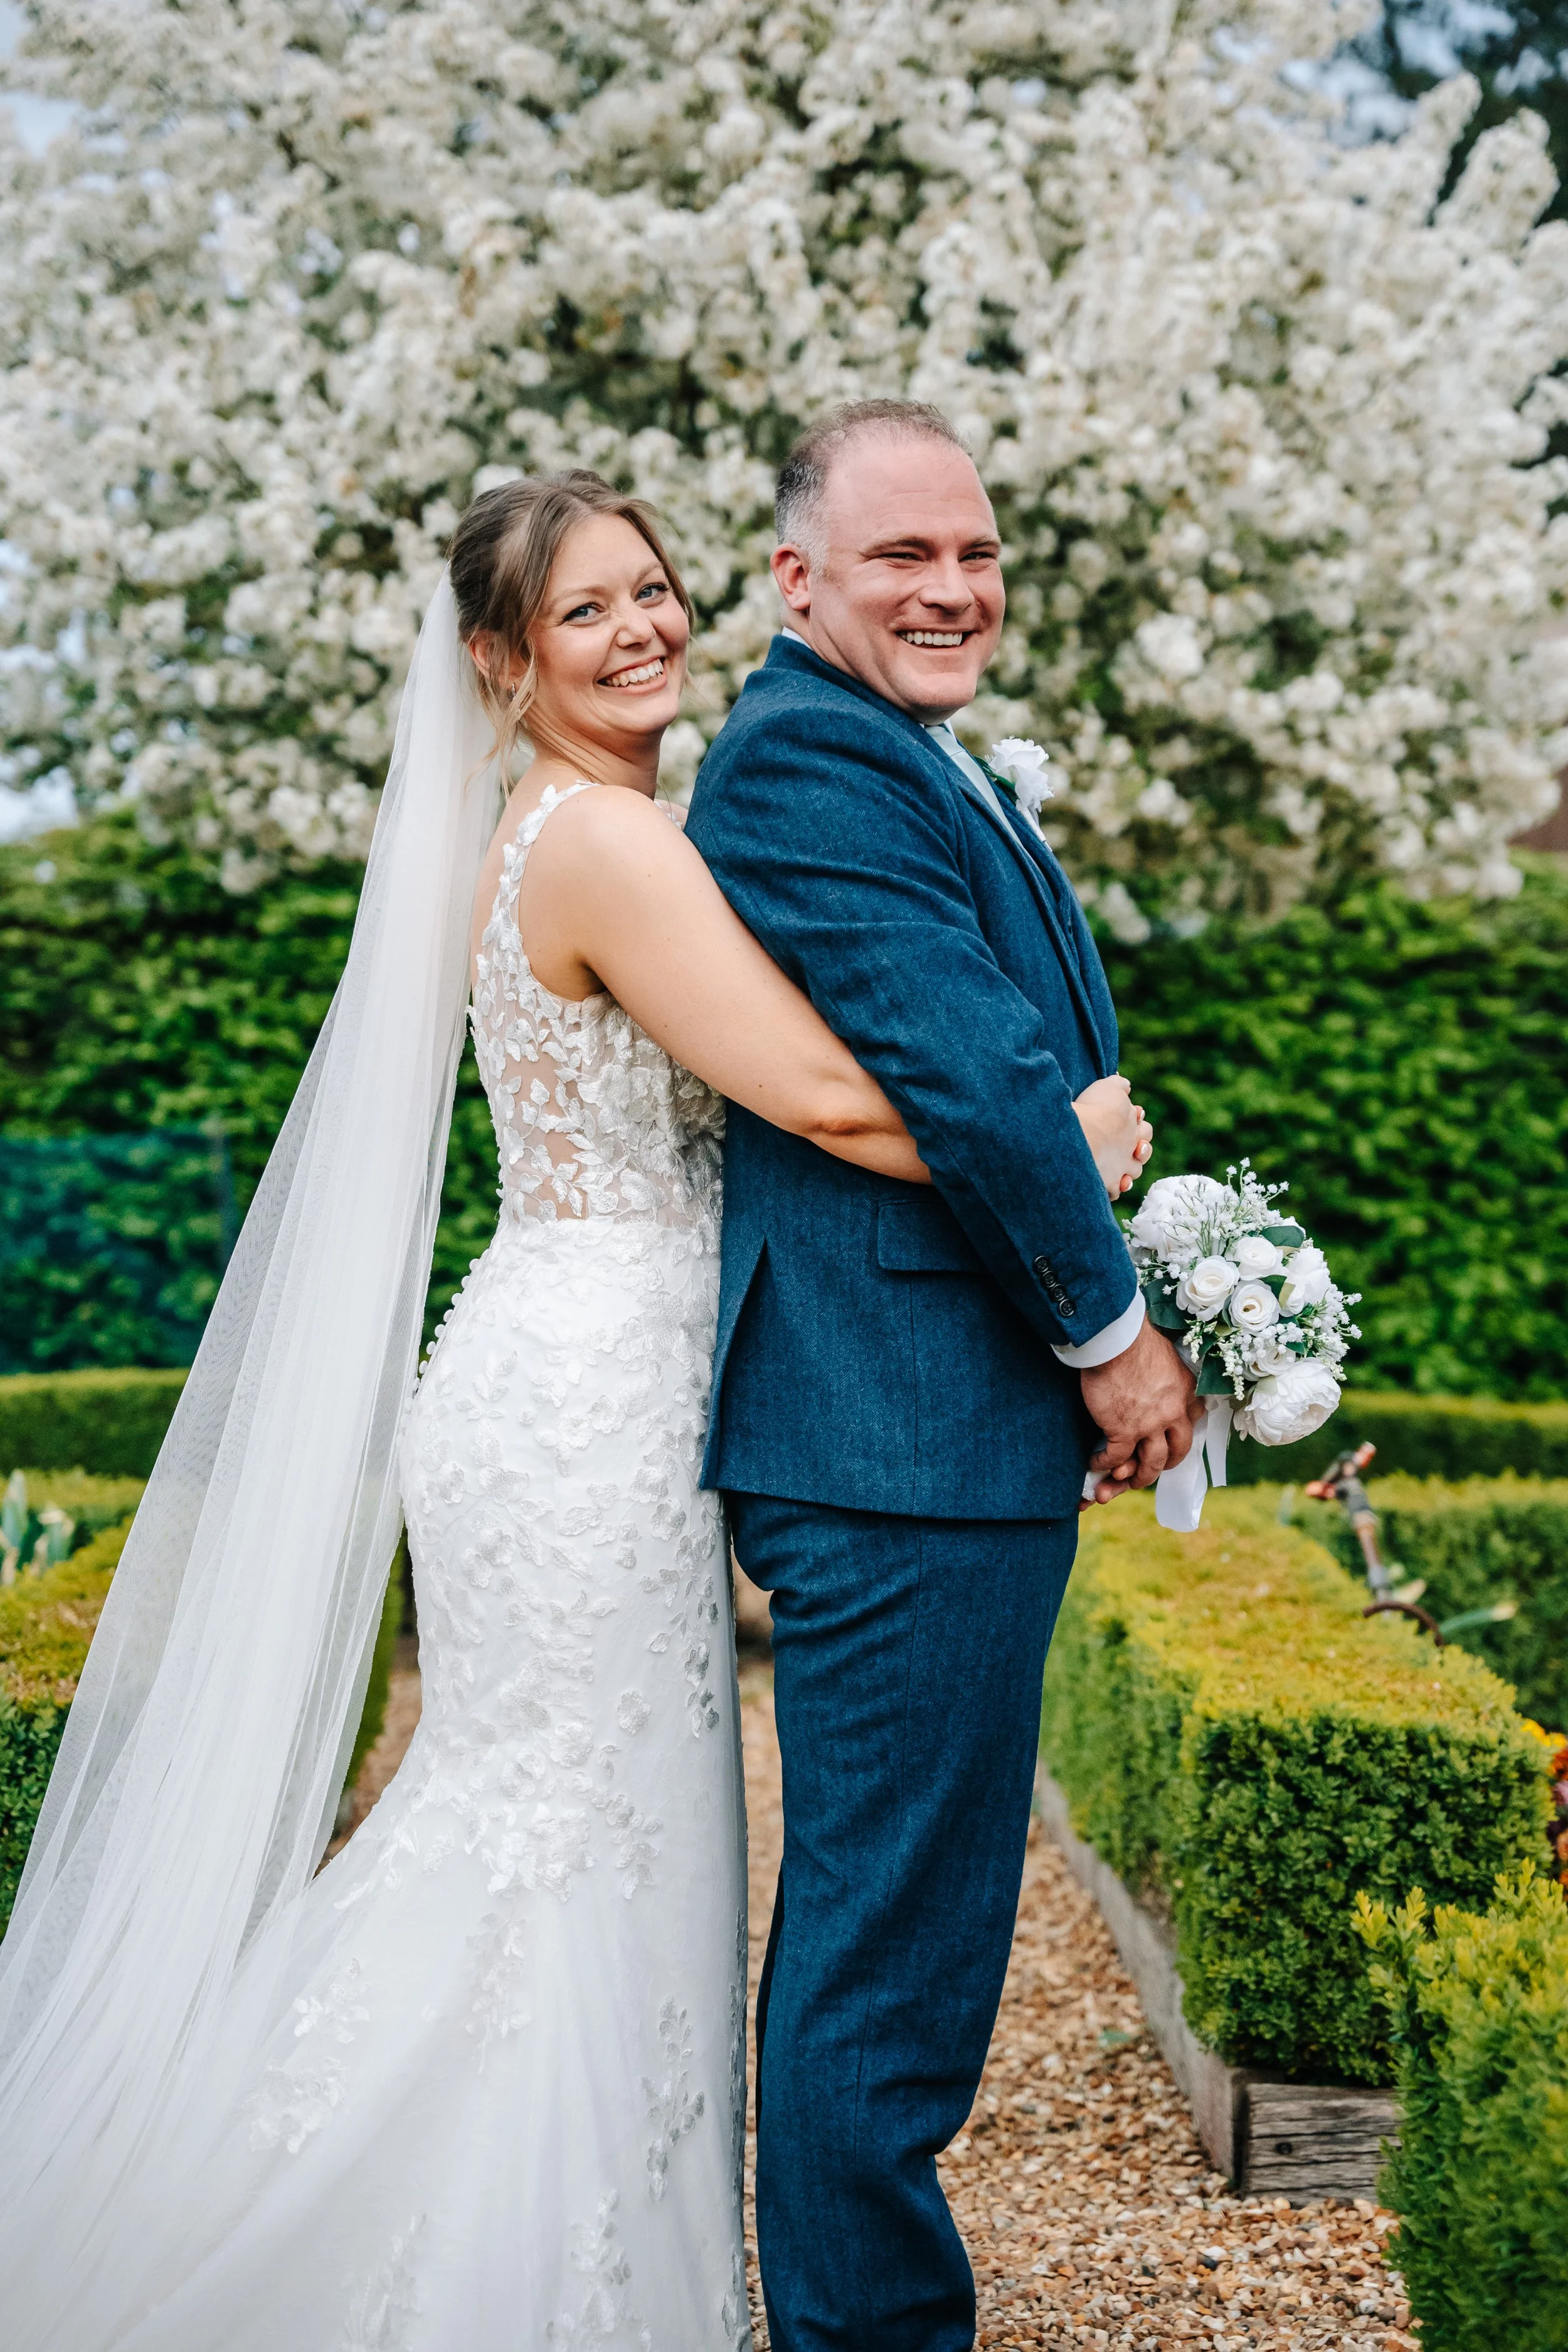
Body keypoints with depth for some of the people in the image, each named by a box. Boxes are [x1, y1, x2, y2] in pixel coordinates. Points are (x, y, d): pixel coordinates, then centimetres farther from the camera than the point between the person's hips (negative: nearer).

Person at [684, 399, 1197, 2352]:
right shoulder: (803, 755, -13)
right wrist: (1111, 1331, -10)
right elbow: (966, 1074, -20)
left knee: (879, 1915, 20)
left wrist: (1107, 1325, 11)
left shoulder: (920, 764, 21)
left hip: (957, 1431, 11)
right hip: (908, 1438, -11)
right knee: (894, 1932, -2)